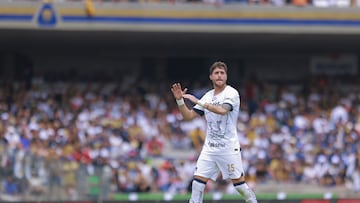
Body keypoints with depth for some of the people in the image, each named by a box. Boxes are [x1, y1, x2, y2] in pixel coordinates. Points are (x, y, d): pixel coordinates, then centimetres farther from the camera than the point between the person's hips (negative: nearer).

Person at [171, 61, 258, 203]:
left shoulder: (231, 93, -8)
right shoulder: (208, 96, 11)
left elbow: (222, 110, -28)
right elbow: (188, 116, 12)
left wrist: (198, 102, -27)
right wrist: (180, 100, -4)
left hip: (229, 147, -5)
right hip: (209, 147, 5)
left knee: (239, 183, -2)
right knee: (197, 181, -3)